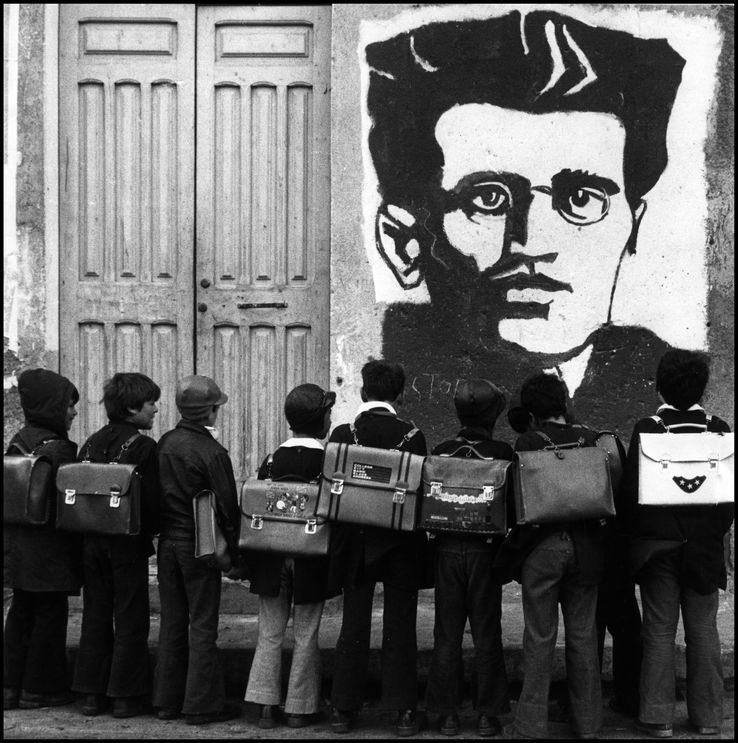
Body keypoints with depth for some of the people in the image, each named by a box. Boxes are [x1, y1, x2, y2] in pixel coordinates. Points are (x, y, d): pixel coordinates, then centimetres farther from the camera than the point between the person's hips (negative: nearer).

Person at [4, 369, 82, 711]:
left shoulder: (17, 442, 8)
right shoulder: (57, 448, -17)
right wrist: (80, 550, -8)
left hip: (17, 541, 8)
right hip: (49, 548, -8)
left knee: (21, 612, 15)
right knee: (50, 613, 3)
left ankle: (11, 686, 19)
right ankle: (39, 689, 9)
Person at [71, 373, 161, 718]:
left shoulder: (92, 443, 5)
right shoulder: (143, 447, -13)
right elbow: (151, 501, -16)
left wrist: (89, 532, 13)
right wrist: (150, 532, 2)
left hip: (92, 543, 6)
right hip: (129, 543, -5)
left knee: (95, 616, 13)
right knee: (130, 620, 4)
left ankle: (90, 693, 17)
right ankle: (125, 696, 6)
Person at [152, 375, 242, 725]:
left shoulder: (164, 444, 3)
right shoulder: (212, 452, -15)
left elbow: (156, 495, 10)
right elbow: (227, 507, -12)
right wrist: (236, 554, -4)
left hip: (167, 542, 6)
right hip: (199, 546, -6)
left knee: (171, 621, 13)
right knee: (202, 625, 1)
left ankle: (167, 699, 19)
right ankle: (202, 703, 4)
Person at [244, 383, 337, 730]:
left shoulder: (272, 460, -2)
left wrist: (251, 561, 8)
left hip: (272, 559, 2)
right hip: (312, 561, -2)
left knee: (270, 633, 10)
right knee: (306, 636, 7)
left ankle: (266, 706, 7)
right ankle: (299, 709, 11)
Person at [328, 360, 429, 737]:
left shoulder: (343, 434, -6)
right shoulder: (412, 436, -8)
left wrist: (339, 540, 8)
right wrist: (419, 537, 7)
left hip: (354, 543, 1)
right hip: (401, 544, -1)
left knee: (353, 627, 9)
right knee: (400, 628, 6)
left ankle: (343, 709, 12)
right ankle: (404, 711, 7)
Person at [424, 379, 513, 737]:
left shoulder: (440, 452, 0)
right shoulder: (502, 453, -7)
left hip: (446, 549, 2)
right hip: (484, 550, -2)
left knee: (447, 634, 9)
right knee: (486, 634, 7)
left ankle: (447, 714, 11)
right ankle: (487, 715, 9)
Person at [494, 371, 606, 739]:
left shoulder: (527, 443, -7)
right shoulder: (589, 439, 2)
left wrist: (516, 543, 4)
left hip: (541, 548, -3)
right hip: (586, 547, 3)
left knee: (539, 638, 3)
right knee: (583, 636, 11)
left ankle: (532, 725, 6)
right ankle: (587, 722, 18)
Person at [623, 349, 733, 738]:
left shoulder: (647, 429, -9)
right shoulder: (719, 429, -3)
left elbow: (631, 489, -8)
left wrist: (638, 535, 5)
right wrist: (716, 534, 10)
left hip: (657, 545, -2)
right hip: (704, 546, 2)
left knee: (659, 630, 4)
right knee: (703, 630, 9)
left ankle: (658, 716, 5)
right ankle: (707, 716, 15)